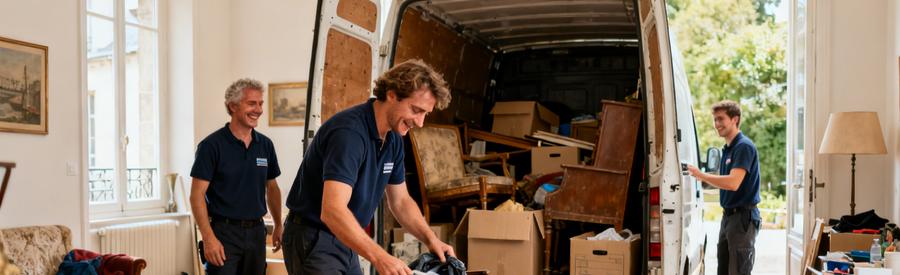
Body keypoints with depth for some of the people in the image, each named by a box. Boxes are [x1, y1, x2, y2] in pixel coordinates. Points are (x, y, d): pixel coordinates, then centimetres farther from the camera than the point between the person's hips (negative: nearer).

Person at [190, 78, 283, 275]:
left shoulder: (265, 145, 7)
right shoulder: (212, 145, -9)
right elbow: (197, 194, -11)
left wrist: (278, 225, 12)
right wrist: (208, 238, -19)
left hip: (256, 231, 5)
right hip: (223, 231, -5)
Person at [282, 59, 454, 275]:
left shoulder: (393, 139, 2)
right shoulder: (349, 131, -26)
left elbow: (400, 201, 11)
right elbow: (332, 210, -36)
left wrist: (430, 239, -4)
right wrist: (379, 257, -45)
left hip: (345, 241, 9)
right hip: (313, 241, -9)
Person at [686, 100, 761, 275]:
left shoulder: (744, 146, -14)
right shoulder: (727, 149, 15)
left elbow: (733, 183, -26)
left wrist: (701, 175, -20)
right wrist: (703, 177, 6)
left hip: (743, 217, -9)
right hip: (728, 215, 9)